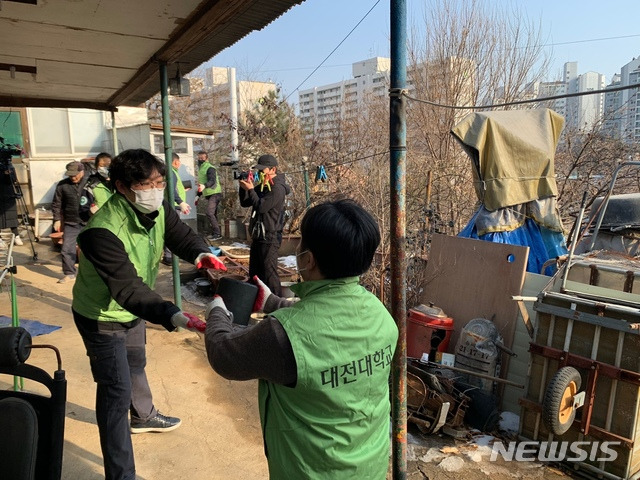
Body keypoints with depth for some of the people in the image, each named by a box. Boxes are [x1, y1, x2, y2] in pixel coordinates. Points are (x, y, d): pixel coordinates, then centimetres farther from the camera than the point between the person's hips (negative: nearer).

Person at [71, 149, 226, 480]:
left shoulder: (157, 210, -16)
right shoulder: (102, 231, -38)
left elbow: (182, 236, -11)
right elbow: (128, 288, -42)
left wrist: (201, 254, -36)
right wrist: (174, 316, -54)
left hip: (133, 310, 8)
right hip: (102, 317, -7)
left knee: (135, 366, 28)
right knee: (117, 390, -5)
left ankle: (143, 416, 55)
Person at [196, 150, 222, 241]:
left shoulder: (210, 168, -12)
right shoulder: (201, 169, 19)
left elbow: (212, 181, -28)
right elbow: (201, 183, 28)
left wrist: (204, 186, -46)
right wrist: (198, 195, 25)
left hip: (214, 194, -10)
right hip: (209, 195, 10)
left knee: (210, 213, -18)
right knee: (213, 214, 11)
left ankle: (217, 234, -17)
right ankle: (215, 233, 16)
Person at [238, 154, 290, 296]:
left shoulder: (277, 188, -14)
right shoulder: (262, 186, 12)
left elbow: (262, 206, -22)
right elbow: (245, 203, 13)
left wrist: (250, 189, -16)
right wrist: (244, 188, -3)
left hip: (270, 237, -10)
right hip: (258, 235, 10)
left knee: (269, 273, -6)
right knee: (254, 273, 18)